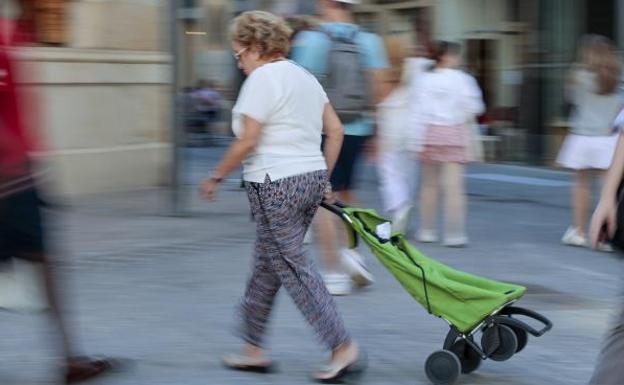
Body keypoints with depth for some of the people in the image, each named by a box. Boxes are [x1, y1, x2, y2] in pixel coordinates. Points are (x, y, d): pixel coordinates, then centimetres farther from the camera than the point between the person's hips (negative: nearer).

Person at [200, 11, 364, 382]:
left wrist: (216, 177, -5)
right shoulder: (304, 76, 15)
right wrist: (323, 178, 20)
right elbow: (335, 130, 15)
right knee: (267, 266, 16)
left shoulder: (262, 78, -11)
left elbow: (247, 141, -16)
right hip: (311, 178, 9)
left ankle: (344, 347, -7)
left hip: (276, 185, -9)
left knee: (293, 269, -4)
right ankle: (254, 348, 23)